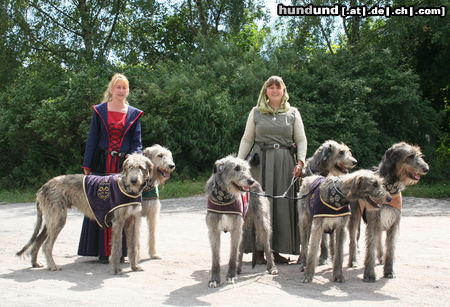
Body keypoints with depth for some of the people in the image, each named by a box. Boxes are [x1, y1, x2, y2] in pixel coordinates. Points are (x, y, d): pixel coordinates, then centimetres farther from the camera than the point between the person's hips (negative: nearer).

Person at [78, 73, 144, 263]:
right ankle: (103, 251, 6)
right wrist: (87, 166, 0)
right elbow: (92, 139, 6)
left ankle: (119, 250, 8)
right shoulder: (99, 111, 9)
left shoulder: (134, 114, 11)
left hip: (123, 165, 1)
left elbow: (137, 142, 8)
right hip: (102, 164, 0)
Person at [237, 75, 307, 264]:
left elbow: (301, 140, 9)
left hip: (285, 163, 1)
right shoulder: (256, 112, 10)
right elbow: (247, 139, 10)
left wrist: (300, 162, -5)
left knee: (283, 204, 0)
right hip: (260, 162, -1)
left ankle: (277, 249, 8)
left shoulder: (293, 113, 10)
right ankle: (259, 250, 2)